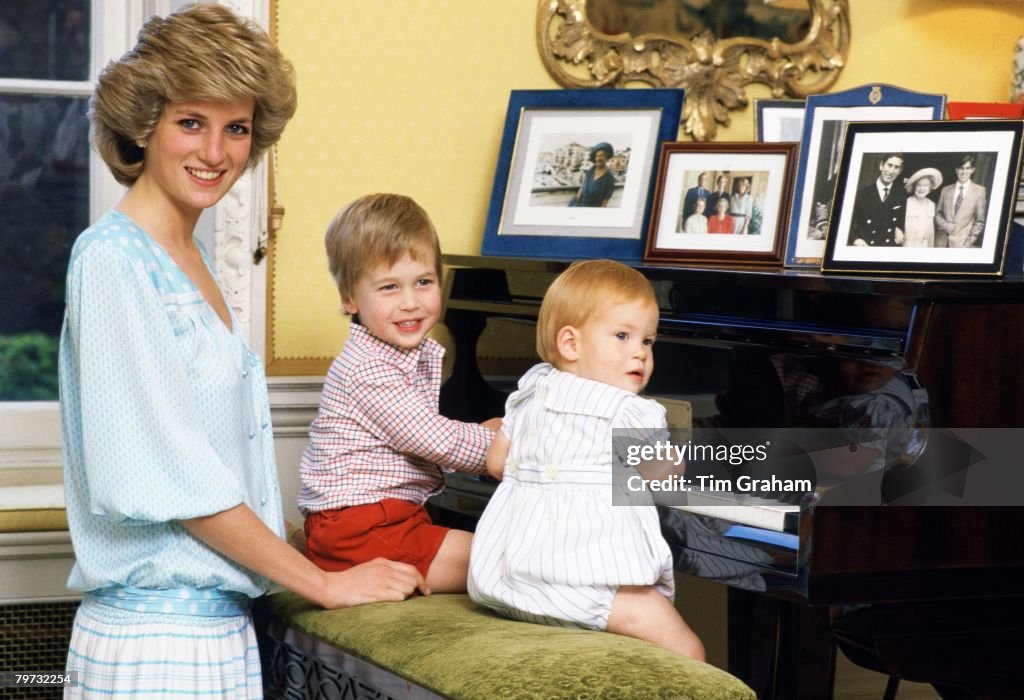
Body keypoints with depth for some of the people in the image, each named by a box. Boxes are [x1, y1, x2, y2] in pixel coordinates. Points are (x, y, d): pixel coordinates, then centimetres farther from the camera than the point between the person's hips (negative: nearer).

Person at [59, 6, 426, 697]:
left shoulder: (192, 258, 15)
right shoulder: (113, 259, -11)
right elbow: (165, 471, -16)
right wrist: (325, 583, -12)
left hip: (220, 624, 8)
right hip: (153, 638, -8)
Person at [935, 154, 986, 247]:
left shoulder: (979, 191, 5)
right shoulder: (946, 190, 13)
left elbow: (980, 221, 5)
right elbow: (937, 213, 16)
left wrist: (970, 241, -3)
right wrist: (945, 225, -4)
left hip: (961, 243, -3)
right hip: (942, 242, 3)